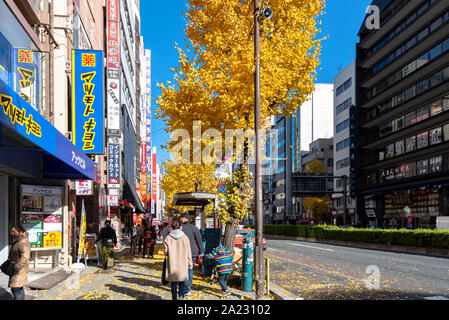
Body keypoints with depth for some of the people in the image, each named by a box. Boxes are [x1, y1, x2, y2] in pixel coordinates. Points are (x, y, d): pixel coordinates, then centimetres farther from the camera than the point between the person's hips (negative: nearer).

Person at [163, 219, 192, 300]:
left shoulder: (168, 238, -4)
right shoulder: (185, 237, -5)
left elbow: (165, 251, -4)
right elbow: (188, 252, -2)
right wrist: (190, 264, 6)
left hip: (172, 264, 1)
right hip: (182, 263, -1)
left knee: (173, 282, 12)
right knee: (182, 281, 9)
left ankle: (174, 298, 15)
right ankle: (181, 296, -10)